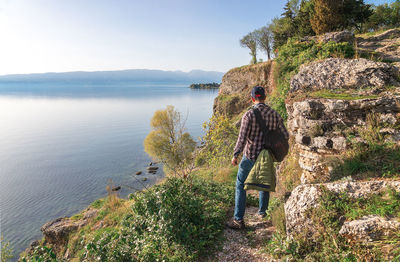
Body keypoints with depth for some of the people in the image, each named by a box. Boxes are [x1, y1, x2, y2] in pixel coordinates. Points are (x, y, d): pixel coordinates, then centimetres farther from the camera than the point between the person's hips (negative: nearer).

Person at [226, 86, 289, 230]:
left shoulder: (249, 115, -16)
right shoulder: (275, 114, -2)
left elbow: (242, 138, -20)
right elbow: (285, 135, 2)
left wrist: (235, 155, -9)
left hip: (250, 156, -4)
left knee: (241, 186, 7)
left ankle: (238, 220, 8)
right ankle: (262, 211, 42)